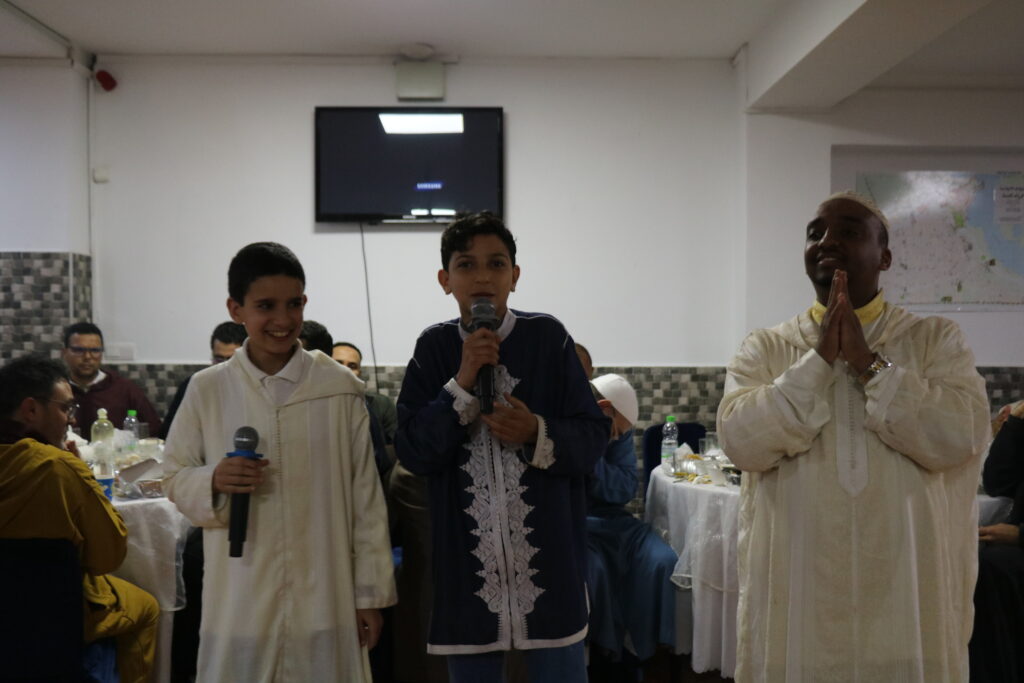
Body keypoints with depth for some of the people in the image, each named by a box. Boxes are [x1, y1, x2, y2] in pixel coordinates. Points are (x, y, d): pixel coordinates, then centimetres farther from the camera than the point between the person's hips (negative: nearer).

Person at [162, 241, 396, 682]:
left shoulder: (340, 388, -3)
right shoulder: (207, 390, -1)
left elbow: (366, 498, 1)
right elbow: (174, 476, 9)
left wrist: (371, 593, 3)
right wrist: (212, 481, -13)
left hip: (324, 602, 0)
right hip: (239, 605, 1)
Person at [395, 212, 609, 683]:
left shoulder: (548, 337, -4)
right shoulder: (434, 347, 0)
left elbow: (594, 437, -2)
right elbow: (412, 453, -6)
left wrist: (538, 434, -20)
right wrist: (462, 383, -15)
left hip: (548, 554, -1)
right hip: (468, 558, 1)